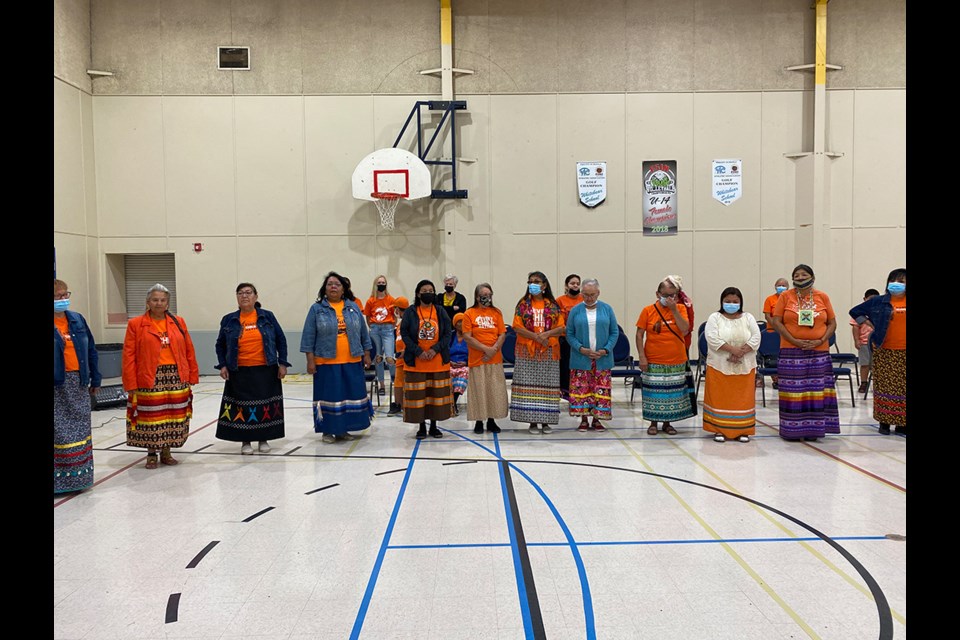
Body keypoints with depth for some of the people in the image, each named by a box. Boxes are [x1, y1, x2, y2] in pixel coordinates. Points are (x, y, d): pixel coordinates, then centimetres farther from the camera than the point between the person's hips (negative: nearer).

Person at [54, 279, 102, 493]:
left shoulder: (77, 320, 8)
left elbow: (91, 350, 12)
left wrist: (95, 379, 10)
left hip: (79, 383, 5)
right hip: (58, 386, -5)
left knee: (80, 430, 11)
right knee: (60, 432, -1)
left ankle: (79, 475, 21)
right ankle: (61, 477, 7)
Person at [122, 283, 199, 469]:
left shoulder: (178, 322, 8)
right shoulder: (135, 324, -1)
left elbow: (189, 351, 9)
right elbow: (129, 356, -4)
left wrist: (192, 376, 5)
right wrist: (131, 384, -8)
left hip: (176, 378, 3)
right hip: (149, 380, -3)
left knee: (174, 417, 9)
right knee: (151, 418, 4)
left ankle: (166, 453, 24)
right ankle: (151, 455, 20)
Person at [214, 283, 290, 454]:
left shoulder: (267, 316, 1)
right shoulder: (229, 320, 4)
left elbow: (281, 340, 5)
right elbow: (220, 345, 12)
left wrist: (282, 363, 0)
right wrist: (222, 365, 1)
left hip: (265, 371, 0)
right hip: (239, 373, 0)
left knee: (265, 405, 5)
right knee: (243, 406, 4)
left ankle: (263, 439, 20)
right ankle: (245, 441, 17)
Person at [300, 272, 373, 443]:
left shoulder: (353, 307, 8)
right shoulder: (317, 309, 0)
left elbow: (363, 333, 12)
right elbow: (309, 336, -2)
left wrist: (366, 354, 9)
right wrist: (310, 360, -7)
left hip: (352, 362, 3)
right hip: (326, 363, -3)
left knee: (350, 395, 7)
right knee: (329, 396, 2)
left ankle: (343, 429, 19)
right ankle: (327, 431, 13)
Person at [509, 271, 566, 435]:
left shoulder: (553, 305, 8)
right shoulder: (523, 304, 5)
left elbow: (561, 328, 2)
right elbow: (517, 327, -4)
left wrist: (547, 334, -17)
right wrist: (536, 337, -15)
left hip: (549, 351, 1)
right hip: (527, 351, -1)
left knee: (547, 385, 2)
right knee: (528, 385, -2)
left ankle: (545, 421, 9)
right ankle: (532, 421, 5)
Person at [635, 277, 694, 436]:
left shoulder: (680, 309, 2)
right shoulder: (648, 311, -2)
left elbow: (685, 330, -11)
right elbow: (639, 334, -1)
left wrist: (674, 309, -15)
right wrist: (642, 356, -8)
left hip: (676, 362, 1)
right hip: (653, 362, -1)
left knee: (672, 393, 8)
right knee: (653, 392, 4)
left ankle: (667, 423, 23)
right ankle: (653, 423, 19)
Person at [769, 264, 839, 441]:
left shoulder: (822, 297, 7)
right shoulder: (785, 296, 3)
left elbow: (832, 323, 7)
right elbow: (777, 322, -2)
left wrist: (821, 341, -8)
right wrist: (794, 340, -12)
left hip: (818, 352, 2)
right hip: (791, 352, -2)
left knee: (816, 391, 4)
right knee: (793, 391, -1)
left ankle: (813, 428, 12)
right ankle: (792, 429, 6)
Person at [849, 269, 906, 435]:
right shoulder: (879, 301, 3)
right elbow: (855, 311, 11)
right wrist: (868, 323, 2)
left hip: (903, 353, 1)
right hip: (884, 352, -1)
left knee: (903, 388, 2)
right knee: (884, 387, 0)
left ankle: (901, 423, 11)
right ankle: (884, 422, 7)